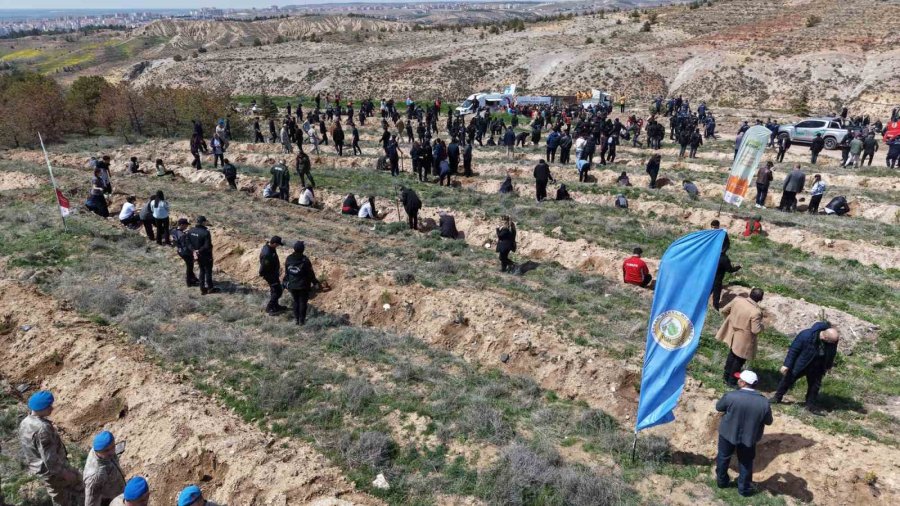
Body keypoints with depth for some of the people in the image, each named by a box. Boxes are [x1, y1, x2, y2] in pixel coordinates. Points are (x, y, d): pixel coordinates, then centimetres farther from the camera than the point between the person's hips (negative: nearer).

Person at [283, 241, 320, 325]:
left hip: (292, 285, 4)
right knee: (303, 302, 8)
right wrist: (315, 282, 1)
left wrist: (286, 282, 18)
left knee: (296, 302, 18)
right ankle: (301, 320, 12)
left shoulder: (288, 259, -4)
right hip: (303, 286, -4)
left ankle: (296, 319, 22)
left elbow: (286, 273, 5)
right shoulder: (305, 260, -19)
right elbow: (310, 273, -12)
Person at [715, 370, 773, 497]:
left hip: (728, 433, -1)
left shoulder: (731, 396, -26)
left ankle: (722, 481, 42)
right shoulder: (763, 402, -21)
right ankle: (744, 488, 38)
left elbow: (718, 407, -8)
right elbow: (768, 421, -5)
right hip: (749, 437, 1)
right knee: (746, 462, 24)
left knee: (723, 457, 24)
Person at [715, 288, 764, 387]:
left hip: (732, 333, 6)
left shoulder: (737, 300, -14)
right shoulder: (756, 312, -32)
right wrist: (761, 325, -5)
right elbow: (756, 330, -26)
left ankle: (726, 375, 45)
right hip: (743, 340, -6)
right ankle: (731, 381, 31)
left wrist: (731, 320, 16)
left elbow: (724, 310, -1)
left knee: (732, 354, 29)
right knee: (739, 360, 16)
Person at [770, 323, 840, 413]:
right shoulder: (806, 335, -32)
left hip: (816, 369, 3)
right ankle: (777, 397, 25)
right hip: (800, 365, -3)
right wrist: (786, 365, -21)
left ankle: (810, 404, 29)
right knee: (787, 379, 7)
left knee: (815, 386, 10)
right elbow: (793, 349, -22)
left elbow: (831, 354, 2)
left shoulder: (833, 340, -20)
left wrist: (828, 366, 13)